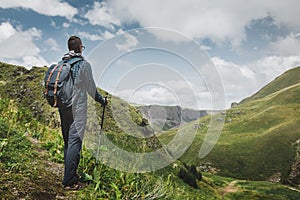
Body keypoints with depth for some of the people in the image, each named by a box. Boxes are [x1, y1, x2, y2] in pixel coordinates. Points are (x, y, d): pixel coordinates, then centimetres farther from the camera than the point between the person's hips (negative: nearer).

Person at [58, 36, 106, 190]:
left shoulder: (61, 64, 9)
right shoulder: (83, 64, -8)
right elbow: (91, 87, -6)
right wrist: (102, 100, 9)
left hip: (63, 107, 7)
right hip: (77, 108, -7)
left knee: (67, 141, 15)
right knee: (75, 141, -4)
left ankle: (70, 175, 25)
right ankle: (70, 181, -1)